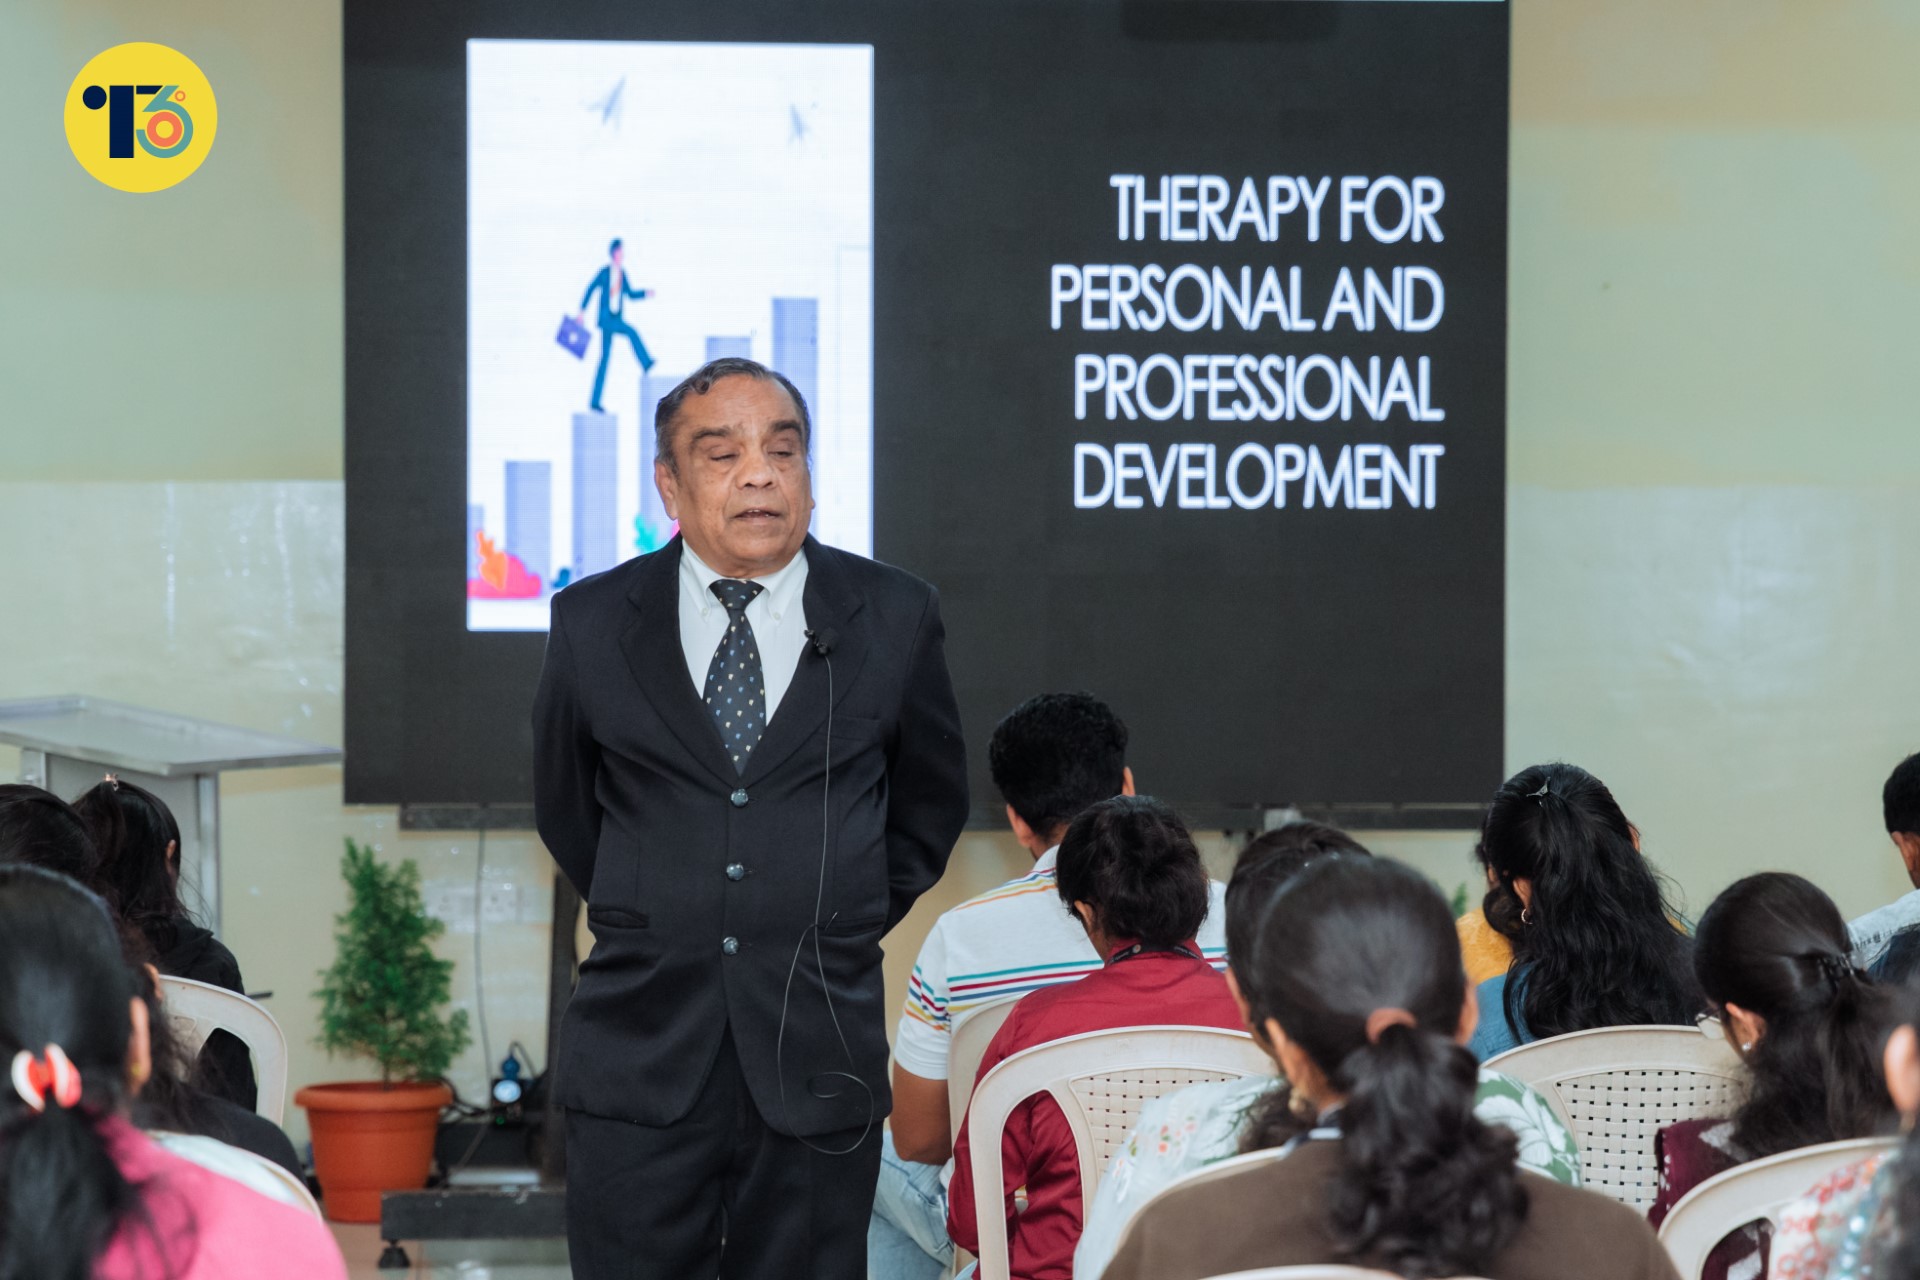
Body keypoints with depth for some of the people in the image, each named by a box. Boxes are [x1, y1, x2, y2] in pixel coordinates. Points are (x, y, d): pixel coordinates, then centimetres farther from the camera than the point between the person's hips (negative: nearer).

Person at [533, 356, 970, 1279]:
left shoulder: (894, 620, 3)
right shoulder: (592, 624, 3)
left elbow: (929, 807, 17)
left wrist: (847, 926, 11)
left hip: (819, 1055, 0)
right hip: (641, 1058, 0)